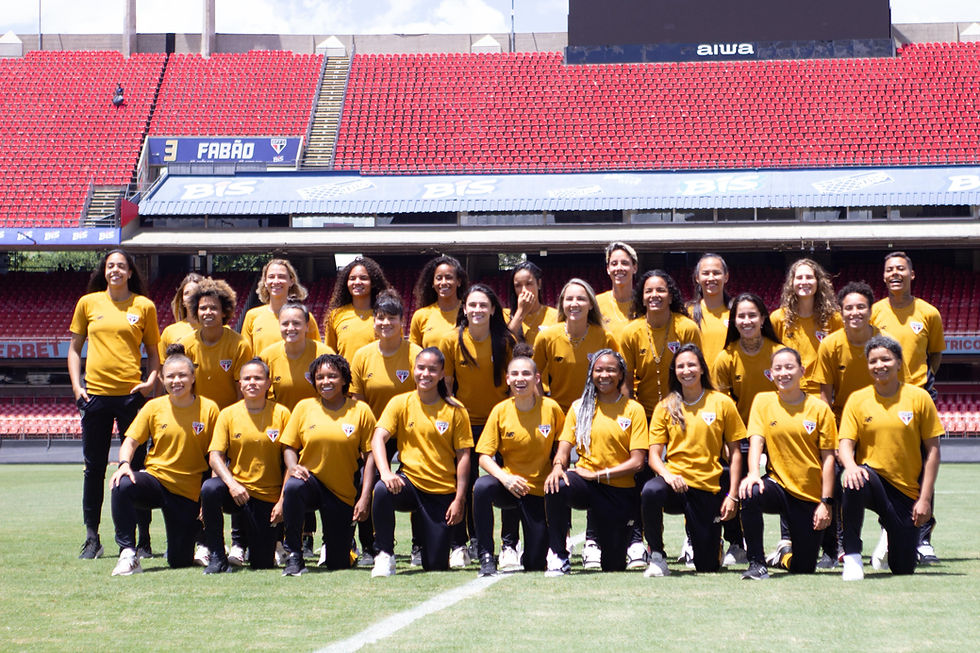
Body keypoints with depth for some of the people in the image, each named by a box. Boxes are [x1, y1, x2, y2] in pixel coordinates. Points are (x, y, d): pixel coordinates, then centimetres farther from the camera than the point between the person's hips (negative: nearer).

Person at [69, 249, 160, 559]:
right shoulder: (88, 303, 8)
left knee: (137, 465, 0)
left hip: (131, 394, -2)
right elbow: (75, 346, 13)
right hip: (95, 393, 2)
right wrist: (76, 385, 1)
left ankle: (144, 539, 6)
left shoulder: (144, 306, 4)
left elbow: (153, 350, 9)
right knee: (94, 468, 6)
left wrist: (151, 380, -7)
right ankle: (92, 538, 14)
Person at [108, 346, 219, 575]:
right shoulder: (154, 407, 0)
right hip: (156, 478, 1)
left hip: (188, 493, -1)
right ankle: (127, 553, -24)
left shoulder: (208, 409, -4)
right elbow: (131, 441, 1)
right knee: (122, 486, -35)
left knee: (180, 560, 0)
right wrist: (124, 464, -21)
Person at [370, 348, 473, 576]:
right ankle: (385, 555, -18)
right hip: (409, 482, 0)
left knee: (436, 564, -2)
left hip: (443, 492, 0)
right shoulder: (400, 403, 1)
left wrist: (459, 499, -7)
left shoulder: (455, 410, -1)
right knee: (382, 489, -36)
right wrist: (386, 472, -28)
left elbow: (463, 456, 0)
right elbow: (378, 438, -9)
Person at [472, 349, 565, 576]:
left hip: (539, 490, 0)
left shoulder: (551, 408, -6)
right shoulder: (500, 410, -5)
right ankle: (486, 558, -24)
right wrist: (504, 478, -25)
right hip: (508, 486, 0)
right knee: (482, 487, -36)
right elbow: (484, 456, -7)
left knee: (535, 563, -5)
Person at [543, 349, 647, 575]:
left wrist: (597, 474, -14)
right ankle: (558, 556, -20)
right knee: (556, 486, -35)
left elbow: (637, 462, -5)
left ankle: (628, 532, 36)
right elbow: (564, 447, 1)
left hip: (620, 491, -1)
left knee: (614, 565, 0)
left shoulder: (634, 410, 0)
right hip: (586, 484, 1)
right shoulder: (579, 407, 8)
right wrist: (558, 466, -23)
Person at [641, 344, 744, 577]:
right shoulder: (665, 407, 5)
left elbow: (735, 452, 6)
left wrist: (732, 495, -3)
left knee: (708, 565, 1)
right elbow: (654, 454, 2)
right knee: (651, 491, -38)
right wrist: (666, 474, -20)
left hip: (709, 488, 0)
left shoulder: (722, 403, 3)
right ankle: (656, 556, -16)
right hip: (675, 481, 0)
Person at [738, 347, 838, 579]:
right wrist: (753, 473, -27)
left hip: (810, 495, 0)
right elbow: (756, 441, -7)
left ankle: (787, 554, 38)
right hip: (778, 484, 0)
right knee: (751, 493, -36)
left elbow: (828, 458, 0)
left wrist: (826, 502, -7)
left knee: (804, 568, -1)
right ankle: (756, 564, -21)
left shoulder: (819, 408, 0)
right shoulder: (763, 401, 3)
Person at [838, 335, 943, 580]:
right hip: (872, 481, -1)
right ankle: (851, 556, -24)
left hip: (907, 491, 1)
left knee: (903, 568, -1)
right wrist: (850, 465, -28)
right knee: (856, 479, -39)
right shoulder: (857, 399, 1)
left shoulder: (919, 397, 0)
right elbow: (845, 443, -4)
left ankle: (891, 532, 35)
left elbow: (932, 450, 1)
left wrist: (925, 498, -5)